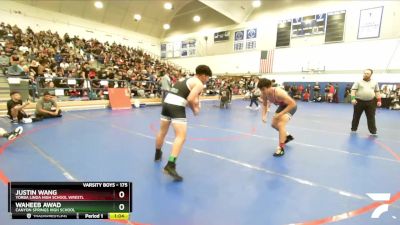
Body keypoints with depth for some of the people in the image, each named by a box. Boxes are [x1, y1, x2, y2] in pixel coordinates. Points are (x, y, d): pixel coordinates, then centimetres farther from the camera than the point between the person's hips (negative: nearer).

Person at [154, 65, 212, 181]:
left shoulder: (185, 80, 25)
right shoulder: (199, 84, 0)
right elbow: (190, 99, -12)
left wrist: (194, 102, 18)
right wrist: (194, 109, 5)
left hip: (167, 103, 9)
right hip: (177, 106, -9)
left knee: (162, 132, 24)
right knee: (181, 137, -9)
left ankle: (157, 155, 46)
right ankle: (170, 165, -19)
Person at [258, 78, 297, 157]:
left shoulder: (278, 93, -39)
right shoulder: (264, 94, -18)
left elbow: (293, 104, -37)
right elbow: (265, 105, 2)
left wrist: (280, 114, -38)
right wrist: (263, 115, -15)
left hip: (291, 106, -8)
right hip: (282, 106, 8)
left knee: (280, 124, -24)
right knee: (274, 124, 14)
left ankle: (281, 148, -16)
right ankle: (287, 136, 40)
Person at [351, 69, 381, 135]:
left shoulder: (374, 83, 11)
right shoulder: (358, 82, 1)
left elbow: (377, 92, 12)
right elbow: (353, 90, -6)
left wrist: (379, 100, 2)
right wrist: (353, 98, -18)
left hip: (371, 102, 2)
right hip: (359, 101, -2)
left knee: (371, 117, 2)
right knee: (356, 116, 6)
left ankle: (373, 131, 8)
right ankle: (353, 129, 18)